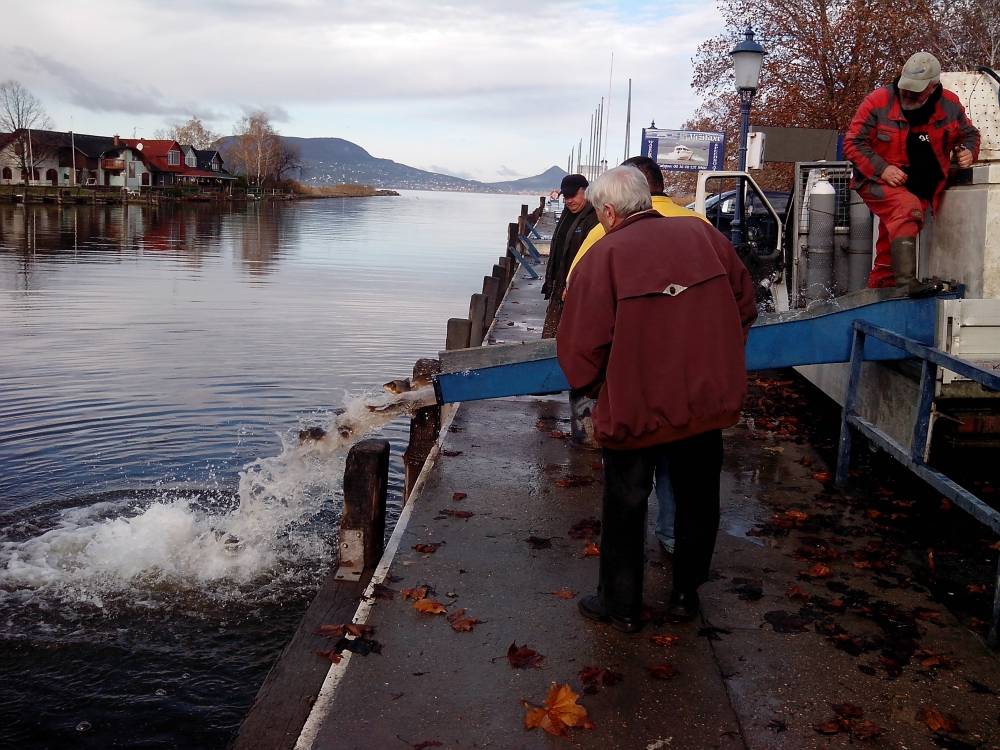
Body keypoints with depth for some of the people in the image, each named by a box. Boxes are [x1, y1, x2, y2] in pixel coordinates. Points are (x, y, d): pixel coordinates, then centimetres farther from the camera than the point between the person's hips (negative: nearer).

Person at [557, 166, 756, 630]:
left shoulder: (603, 256, -12)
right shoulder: (703, 235, 0)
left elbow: (580, 348, -14)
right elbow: (744, 308, 6)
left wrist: (589, 386, 5)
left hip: (636, 409, -4)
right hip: (708, 401, 4)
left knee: (625, 508, 14)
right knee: (697, 501, 21)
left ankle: (621, 605, 28)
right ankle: (686, 595, 36)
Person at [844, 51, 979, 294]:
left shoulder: (949, 105, 1)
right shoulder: (878, 101, -12)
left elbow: (969, 134, 19)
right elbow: (853, 142, -10)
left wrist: (968, 151, -5)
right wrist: (882, 169, -21)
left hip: (921, 189, 5)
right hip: (879, 183, -5)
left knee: (890, 248, 7)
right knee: (907, 208, -34)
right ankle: (906, 281, -41)